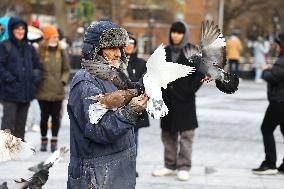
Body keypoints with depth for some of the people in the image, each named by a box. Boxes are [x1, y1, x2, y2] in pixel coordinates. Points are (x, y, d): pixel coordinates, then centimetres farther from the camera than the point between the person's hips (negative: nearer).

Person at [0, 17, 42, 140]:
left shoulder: (29, 48, 15)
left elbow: (37, 66, 20)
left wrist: (36, 79, 5)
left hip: (26, 92, 6)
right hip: (10, 92, -6)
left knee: (21, 122, 12)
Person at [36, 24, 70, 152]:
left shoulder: (61, 52, 5)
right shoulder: (39, 51, -4)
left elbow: (66, 69, 11)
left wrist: (63, 80, -2)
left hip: (58, 91, 2)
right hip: (43, 91, -2)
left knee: (56, 117, 6)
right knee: (44, 116, 7)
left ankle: (54, 142, 15)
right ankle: (44, 141, 21)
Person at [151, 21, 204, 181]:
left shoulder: (192, 51, -3)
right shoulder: (165, 52, 10)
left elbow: (201, 73, -6)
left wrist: (190, 90, -14)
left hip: (185, 100, -5)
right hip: (168, 99, 5)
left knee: (186, 133, -3)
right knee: (168, 133, 10)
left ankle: (184, 167, 2)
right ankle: (170, 165, 19)